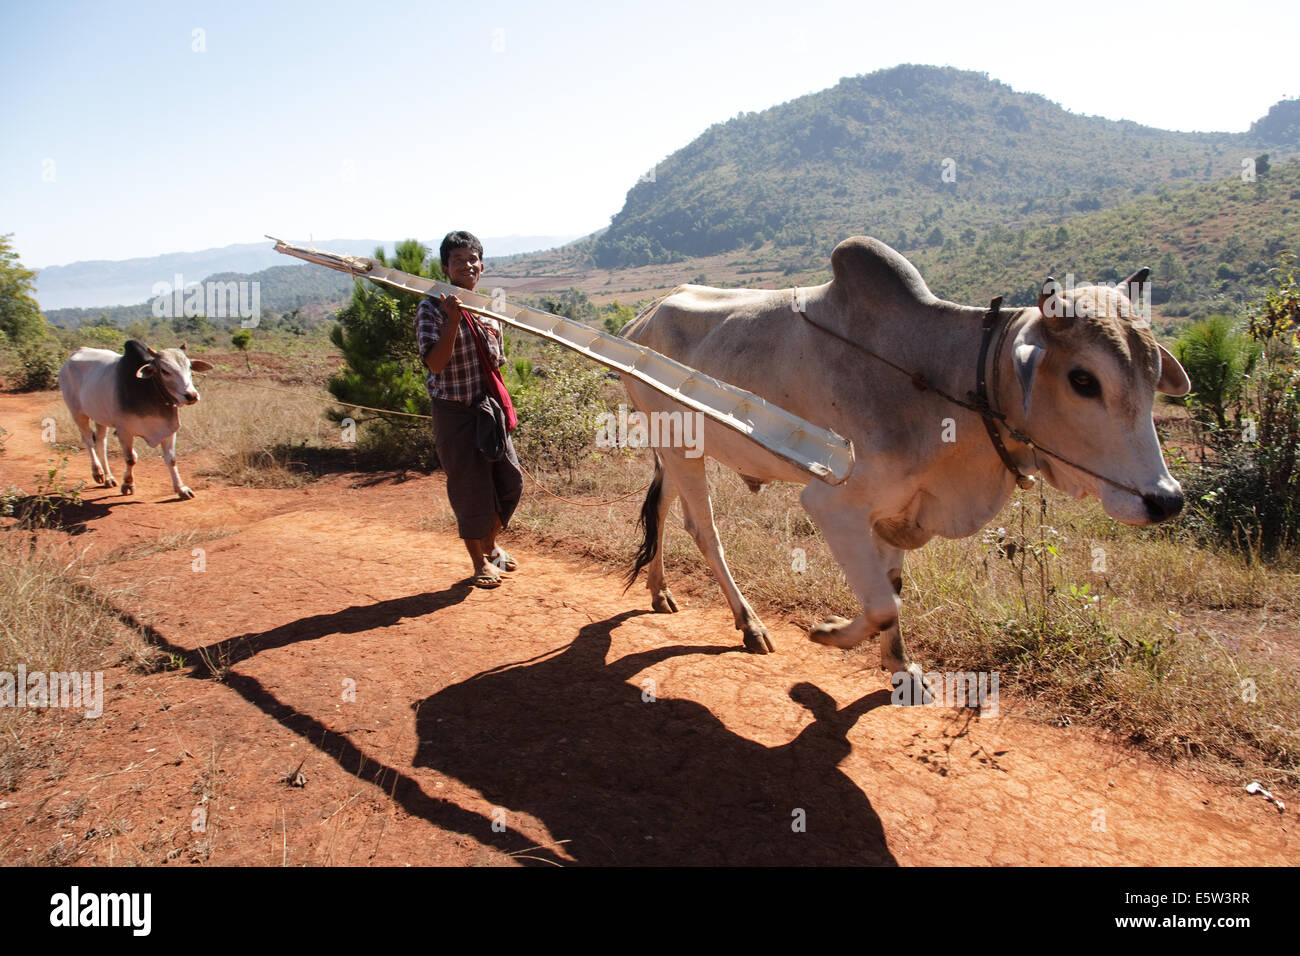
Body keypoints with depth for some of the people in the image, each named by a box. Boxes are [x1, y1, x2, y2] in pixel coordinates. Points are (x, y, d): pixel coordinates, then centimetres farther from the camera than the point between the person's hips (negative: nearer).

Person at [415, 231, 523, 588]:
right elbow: (435, 362, -22)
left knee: (510, 479, 8)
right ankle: (480, 562, 17)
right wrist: (453, 320, -30)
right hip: (454, 412, -6)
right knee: (469, 487, 0)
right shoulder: (432, 309, -10)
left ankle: (490, 546, 31)